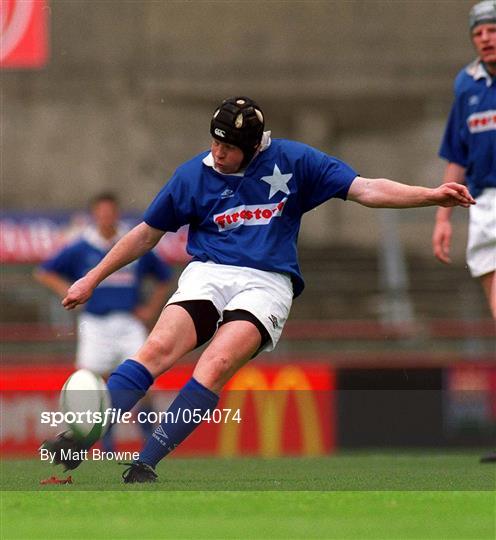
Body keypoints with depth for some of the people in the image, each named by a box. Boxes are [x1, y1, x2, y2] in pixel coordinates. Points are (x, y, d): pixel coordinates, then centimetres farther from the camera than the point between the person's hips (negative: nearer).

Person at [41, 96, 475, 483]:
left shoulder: (290, 161, 5)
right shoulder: (193, 175, 9)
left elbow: (365, 190, 3)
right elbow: (147, 234, 20)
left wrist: (431, 195, -8)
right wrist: (93, 279, 22)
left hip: (267, 282, -1)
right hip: (208, 272, 2)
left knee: (216, 364, -28)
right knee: (159, 348, -27)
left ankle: (144, 466, -31)